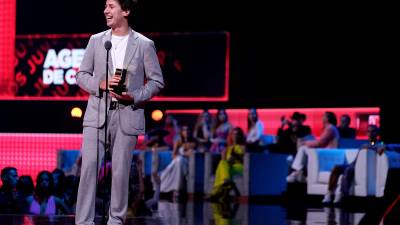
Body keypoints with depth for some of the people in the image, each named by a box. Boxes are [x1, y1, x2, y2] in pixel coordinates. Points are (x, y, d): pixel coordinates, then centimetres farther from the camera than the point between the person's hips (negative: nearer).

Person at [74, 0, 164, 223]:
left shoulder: (144, 45, 1)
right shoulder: (96, 40, 8)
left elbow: (157, 81, 4)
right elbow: (81, 75, 11)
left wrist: (134, 97, -12)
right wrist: (100, 84, -9)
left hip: (127, 115, -2)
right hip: (97, 113, 2)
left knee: (121, 171, 2)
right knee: (89, 167, -7)